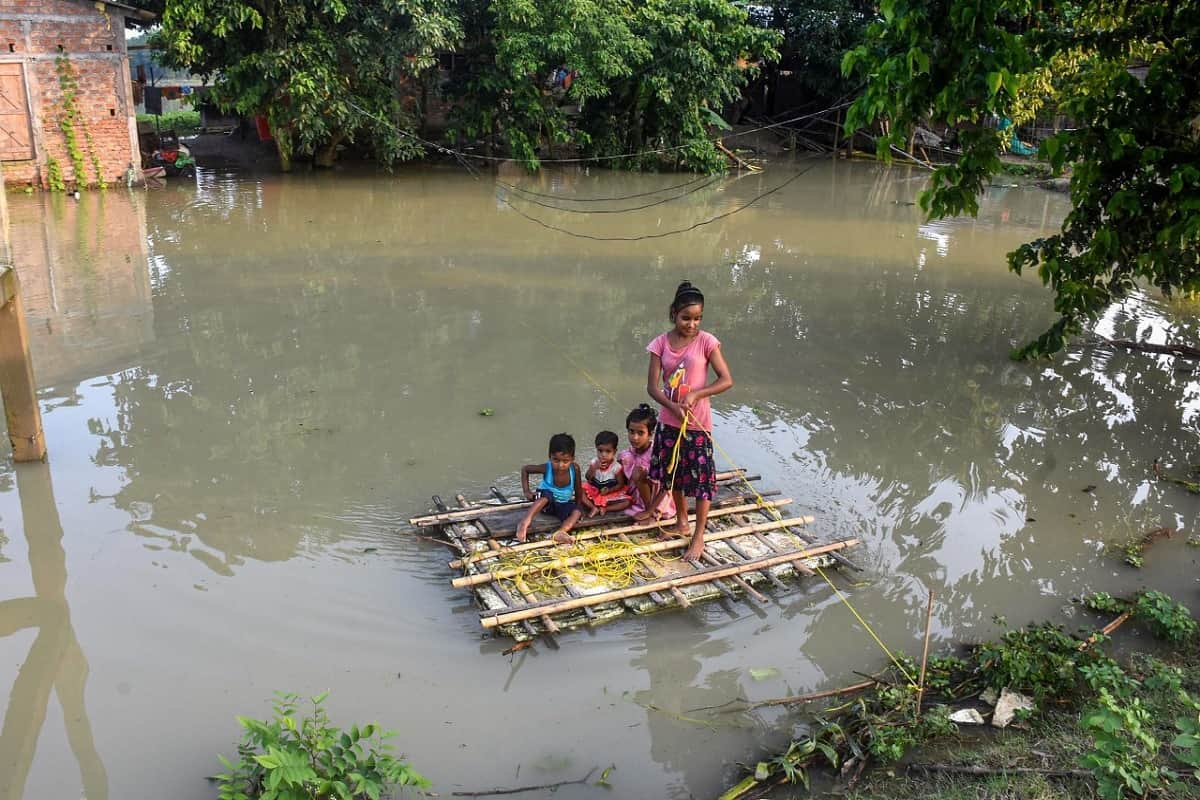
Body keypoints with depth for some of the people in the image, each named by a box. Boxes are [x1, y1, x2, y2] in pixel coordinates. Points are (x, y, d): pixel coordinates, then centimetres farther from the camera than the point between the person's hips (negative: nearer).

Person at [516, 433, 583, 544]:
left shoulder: (575, 468, -22)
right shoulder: (547, 468, -24)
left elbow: (578, 490, -6)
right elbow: (525, 469, -8)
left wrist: (578, 506, -6)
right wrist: (527, 491, -11)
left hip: (564, 504, 2)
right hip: (546, 502, -2)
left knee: (577, 512, -28)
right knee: (547, 495, -36)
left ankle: (560, 532, -49)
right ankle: (525, 523, -46)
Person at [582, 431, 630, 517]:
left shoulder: (616, 466, -16)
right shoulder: (594, 462, -9)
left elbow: (620, 484, -9)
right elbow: (587, 478, -11)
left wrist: (609, 490, -23)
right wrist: (594, 468, -29)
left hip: (611, 494, -1)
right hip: (594, 491, 1)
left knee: (627, 502, -23)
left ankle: (605, 509, -18)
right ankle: (594, 508, -23)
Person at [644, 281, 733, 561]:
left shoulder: (706, 341, -10)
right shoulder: (661, 343, -4)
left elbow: (726, 380, -10)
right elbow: (652, 385, -5)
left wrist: (695, 394, -22)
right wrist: (673, 407, -21)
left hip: (697, 422, -3)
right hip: (669, 421, 3)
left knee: (702, 478, 1)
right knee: (672, 474, 18)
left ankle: (698, 537, 13)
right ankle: (681, 521, 39)